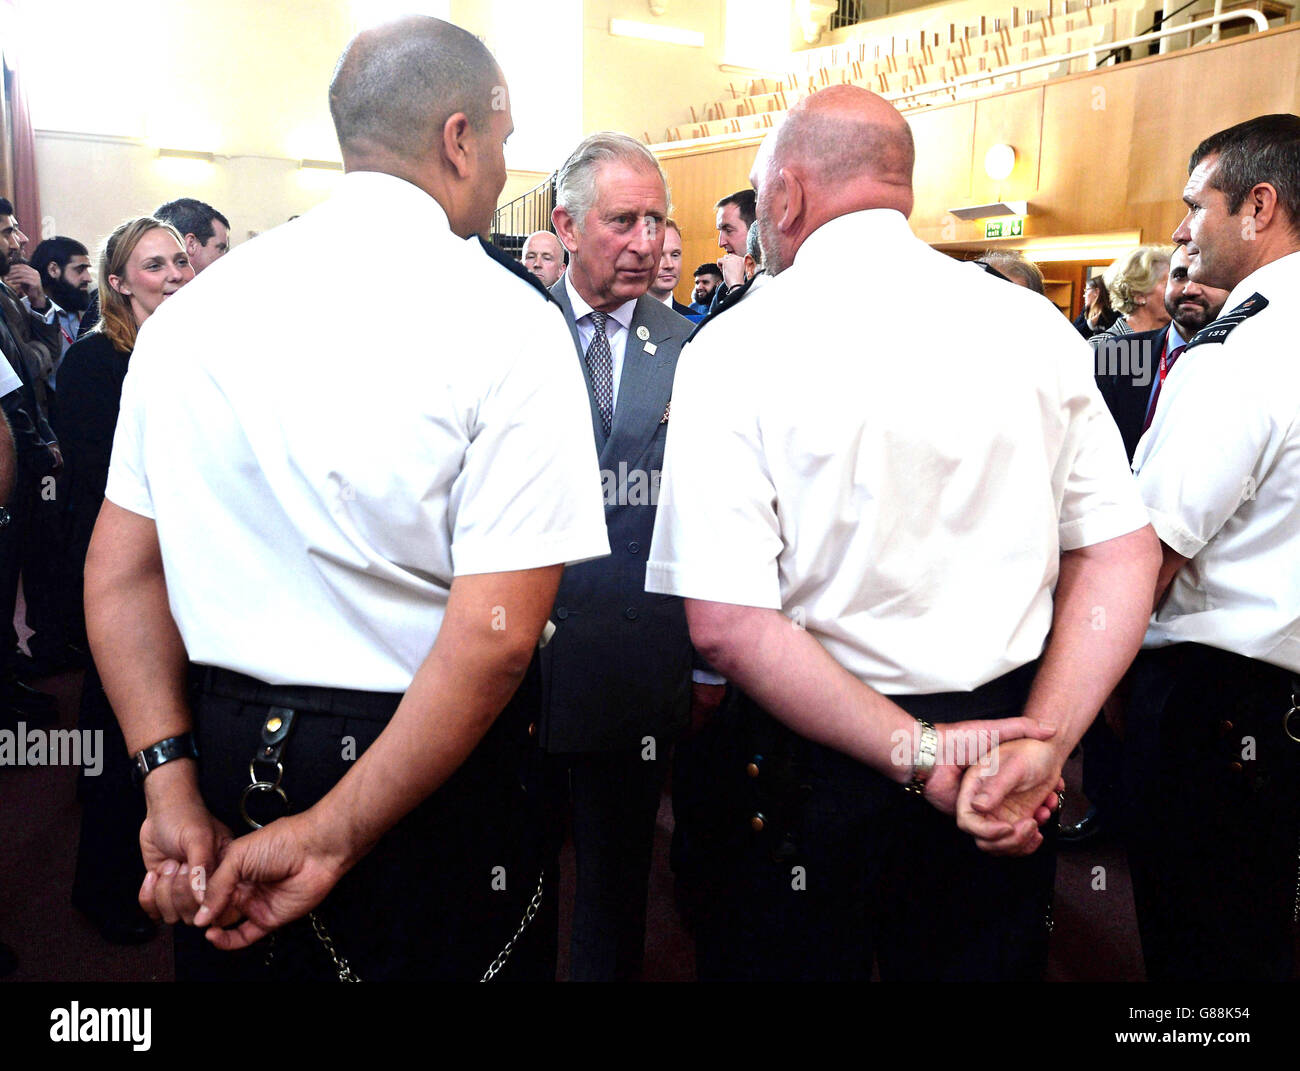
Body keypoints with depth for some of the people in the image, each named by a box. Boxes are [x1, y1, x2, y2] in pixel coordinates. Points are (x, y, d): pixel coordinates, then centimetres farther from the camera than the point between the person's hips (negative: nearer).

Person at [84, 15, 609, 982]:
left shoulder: (190, 311, 0)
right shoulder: (507, 322, -15)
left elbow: (120, 573, 0)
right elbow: (494, 637, -22)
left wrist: (173, 788, -1)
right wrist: (334, 837, -15)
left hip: (224, 754, 5)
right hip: (431, 790, -4)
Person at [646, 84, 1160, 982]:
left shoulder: (736, 350, -13)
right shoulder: (1035, 328, -2)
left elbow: (726, 623, -21)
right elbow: (1125, 554, -3)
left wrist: (919, 753, -15)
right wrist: (1042, 743, -10)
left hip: (813, 759, -3)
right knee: (986, 956, 24)